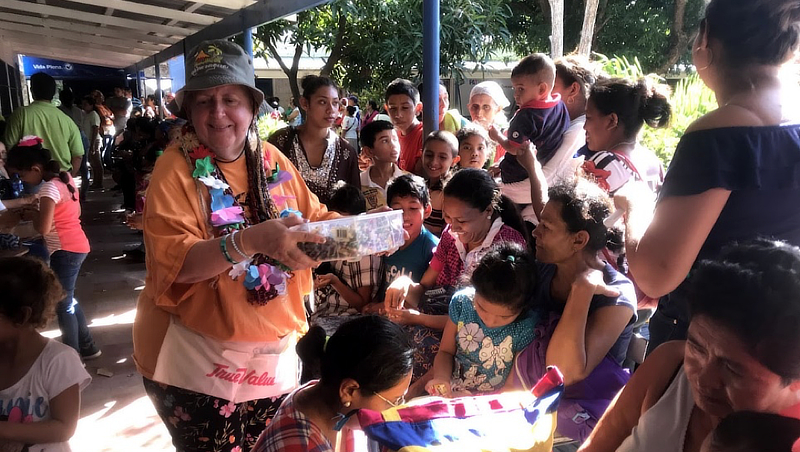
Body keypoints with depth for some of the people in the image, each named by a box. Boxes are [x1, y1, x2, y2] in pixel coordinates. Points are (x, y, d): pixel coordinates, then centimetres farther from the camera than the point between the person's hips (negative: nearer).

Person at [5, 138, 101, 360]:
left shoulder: (50, 187, -19)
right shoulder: (64, 178, 8)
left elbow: (43, 228, -25)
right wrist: (40, 207, 8)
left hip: (65, 251, -10)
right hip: (76, 247, 10)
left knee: (63, 305, 1)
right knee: (68, 300, 20)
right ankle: (87, 347, 29)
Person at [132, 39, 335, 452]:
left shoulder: (272, 160, 2)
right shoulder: (175, 168, -12)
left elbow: (313, 218, 8)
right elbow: (174, 261, -23)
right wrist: (250, 240, -39)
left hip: (276, 352, 5)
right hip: (197, 360, -4)